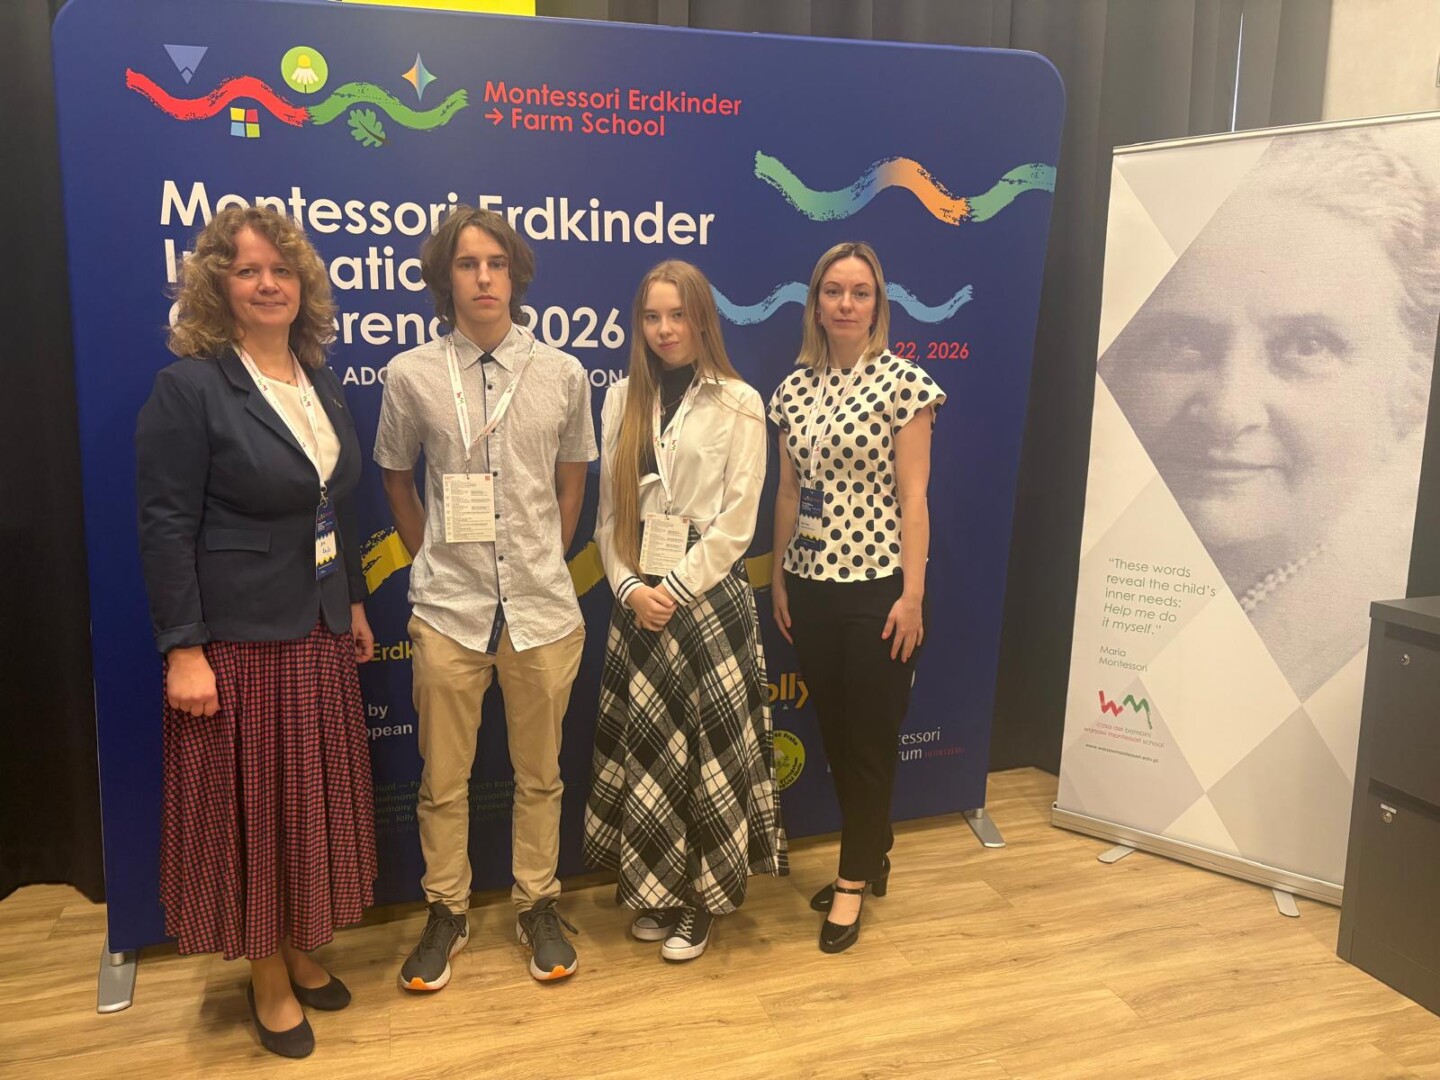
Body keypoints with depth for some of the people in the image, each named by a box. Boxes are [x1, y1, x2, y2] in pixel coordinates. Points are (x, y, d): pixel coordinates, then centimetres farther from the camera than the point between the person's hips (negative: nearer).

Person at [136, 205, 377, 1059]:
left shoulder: (320, 380, 8)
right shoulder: (190, 385, -12)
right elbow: (166, 526, -14)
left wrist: (355, 603, 15)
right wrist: (183, 648, -17)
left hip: (319, 633, 6)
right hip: (236, 637, -6)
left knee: (316, 797, 15)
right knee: (250, 805, 7)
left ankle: (302, 950, 34)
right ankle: (267, 977, 25)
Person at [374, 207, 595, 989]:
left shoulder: (563, 374, -1)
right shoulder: (411, 375, -3)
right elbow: (395, 480, 10)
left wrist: (543, 564, 9)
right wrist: (434, 562, 7)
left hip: (542, 605, 1)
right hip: (448, 608, 0)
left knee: (539, 773, 13)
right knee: (443, 779, 11)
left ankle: (537, 906, 32)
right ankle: (446, 913, 30)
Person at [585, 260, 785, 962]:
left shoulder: (738, 404, -2)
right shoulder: (622, 401, 8)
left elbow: (737, 520, -7)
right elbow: (610, 512, 7)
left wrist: (675, 589, -12)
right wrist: (629, 587, -7)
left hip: (708, 595, -3)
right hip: (637, 598, 3)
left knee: (708, 750, 3)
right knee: (643, 747, 8)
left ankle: (701, 901, 18)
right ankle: (652, 890, 24)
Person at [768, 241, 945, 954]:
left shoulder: (902, 381, -7)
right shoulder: (794, 388, 7)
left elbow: (913, 497, -10)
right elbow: (789, 492, 12)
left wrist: (913, 594, -12)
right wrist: (779, 578, 11)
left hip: (877, 584, -5)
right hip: (811, 583, 5)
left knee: (871, 736, 5)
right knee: (833, 731, 14)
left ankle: (853, 882, 20)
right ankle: (873, 855, 33)